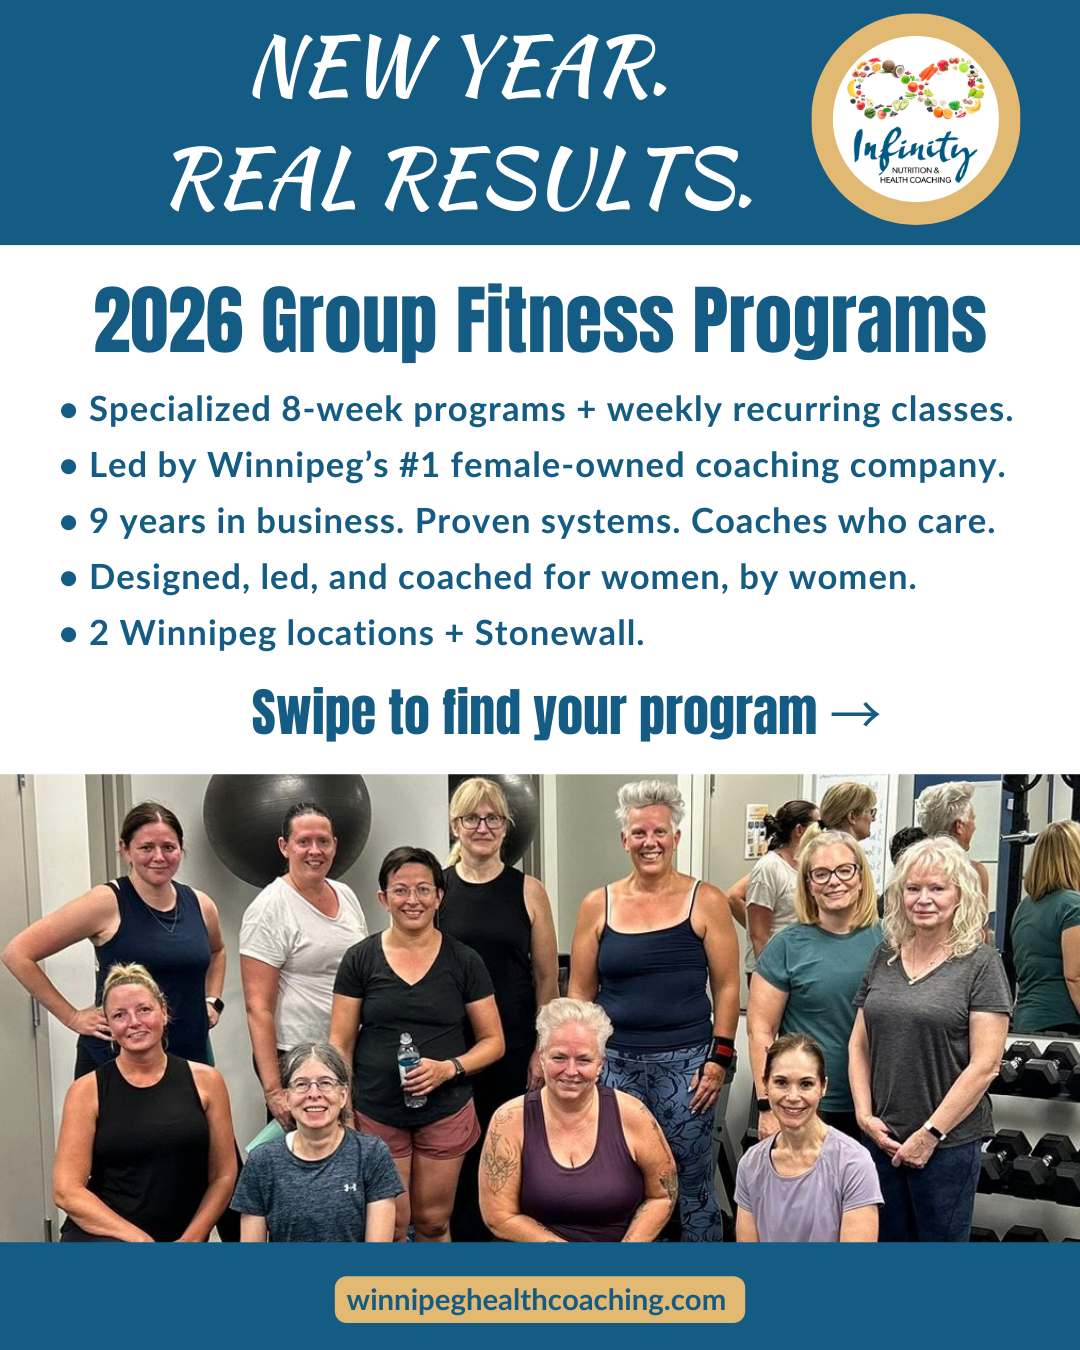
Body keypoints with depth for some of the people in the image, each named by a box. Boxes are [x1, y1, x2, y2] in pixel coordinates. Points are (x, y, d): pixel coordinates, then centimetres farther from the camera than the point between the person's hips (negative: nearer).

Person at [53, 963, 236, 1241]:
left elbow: (223, 1175, 5)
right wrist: (140, 1240, -15)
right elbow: (67, 1191, -8)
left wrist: (190, 1242, -7)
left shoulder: (204, 1081, 2)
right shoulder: (88, 1090, -3)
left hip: (180, 1240, 3)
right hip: (102, 1236, -3)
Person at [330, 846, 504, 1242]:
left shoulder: (463, 961, -1)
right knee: (389, 1228, 4)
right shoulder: (360, 960, -1)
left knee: (433, 1221, 10)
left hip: (446, 1115, 1)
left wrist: (449, 1068, -14)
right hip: (376, 1116, 0)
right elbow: (341, 1045, 1)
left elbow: (493, 1041, 3)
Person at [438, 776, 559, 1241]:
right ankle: (466, 1235, 22)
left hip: (515, 1048, 0)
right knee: (461, 1156, 5)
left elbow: (547, 979, 2)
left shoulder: (528, 891, 1)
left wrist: (542, 1052, -3)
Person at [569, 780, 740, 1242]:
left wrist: (720, 1057, -5)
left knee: (692, 1186, 3)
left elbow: (727, 987, 1)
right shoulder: (598, 905, 4)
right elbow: (580, 991, 9)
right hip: (614, 1061, 2)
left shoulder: (705, 901, 0)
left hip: (686, 1064, -2)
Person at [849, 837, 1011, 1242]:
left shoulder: (981, 963, -7)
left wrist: (930, 1133, -12)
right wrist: (865, 1115, -2)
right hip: (881, 1137, 4)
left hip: (947, 1142, -4)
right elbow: (859, 1044, 11)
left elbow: (984, 1065, -12)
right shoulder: (884, 957, 8)